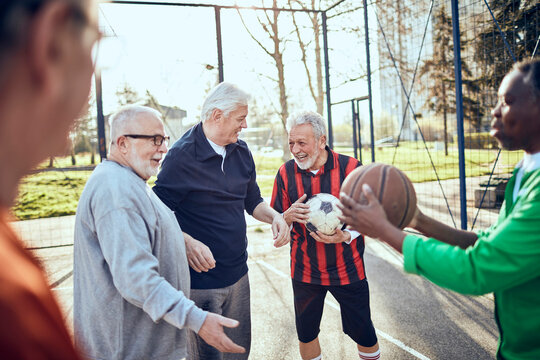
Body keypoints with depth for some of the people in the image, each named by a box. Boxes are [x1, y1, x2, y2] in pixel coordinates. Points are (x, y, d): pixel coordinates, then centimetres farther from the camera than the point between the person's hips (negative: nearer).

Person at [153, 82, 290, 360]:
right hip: (200, 279, -7)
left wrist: (274, 216, -4)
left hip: (238, 274, 7)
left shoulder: (241, 152, 6)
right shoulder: (181, 156, -15)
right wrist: (187, 242, -29)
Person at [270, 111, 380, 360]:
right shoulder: (286, 173, -4)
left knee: (362, 333, 10)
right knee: (306, 334, 16)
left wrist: (346, 236, -21)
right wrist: (289, 216, -22)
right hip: (304, 271, 2)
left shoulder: (351, 168, -10)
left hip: (347, 269, -2)